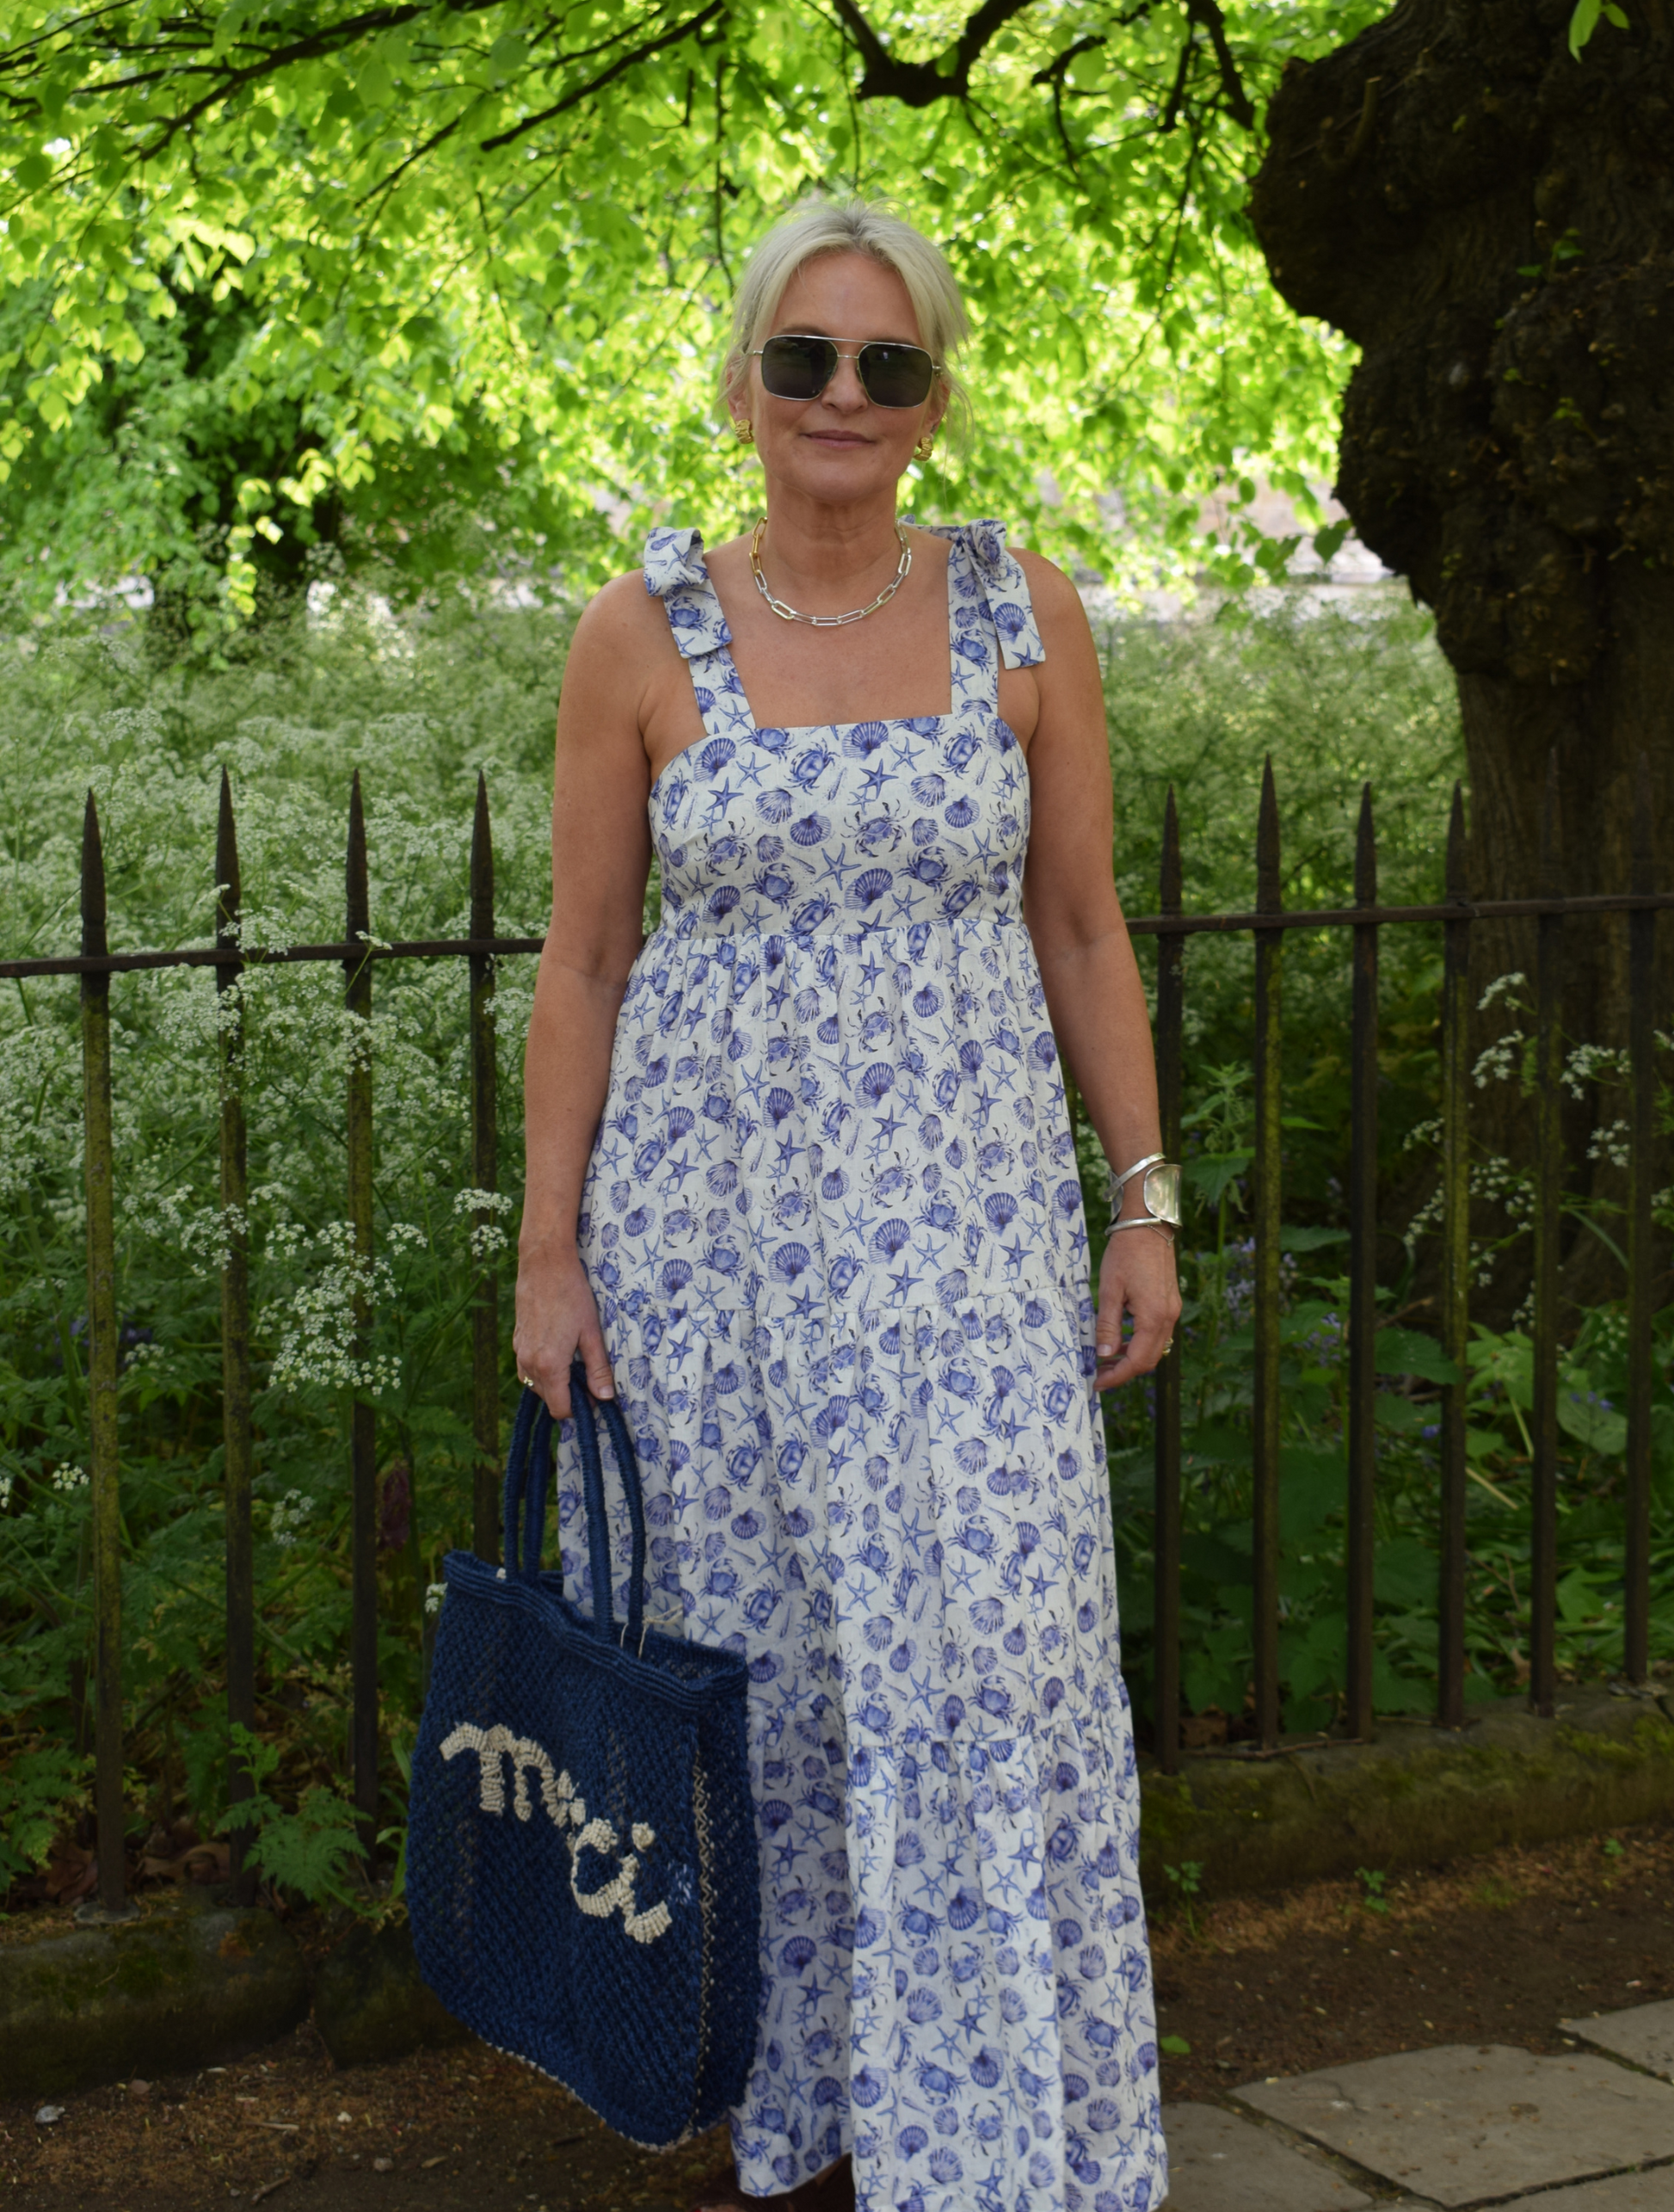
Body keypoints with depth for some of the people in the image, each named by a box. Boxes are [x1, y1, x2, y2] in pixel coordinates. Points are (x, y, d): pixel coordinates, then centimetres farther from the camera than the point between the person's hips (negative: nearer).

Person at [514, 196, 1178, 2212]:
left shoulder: (1024, 615, 2)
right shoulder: (641, 635, 0)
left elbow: (1082, 927, 7)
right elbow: (579, 957, 3)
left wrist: (1144, 1200, 3)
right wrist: (549, 1248, 0)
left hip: (964, 1211, 0)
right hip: (710, 1211, 0)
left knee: (990, 1671, -4)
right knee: (755, 1670, 6)